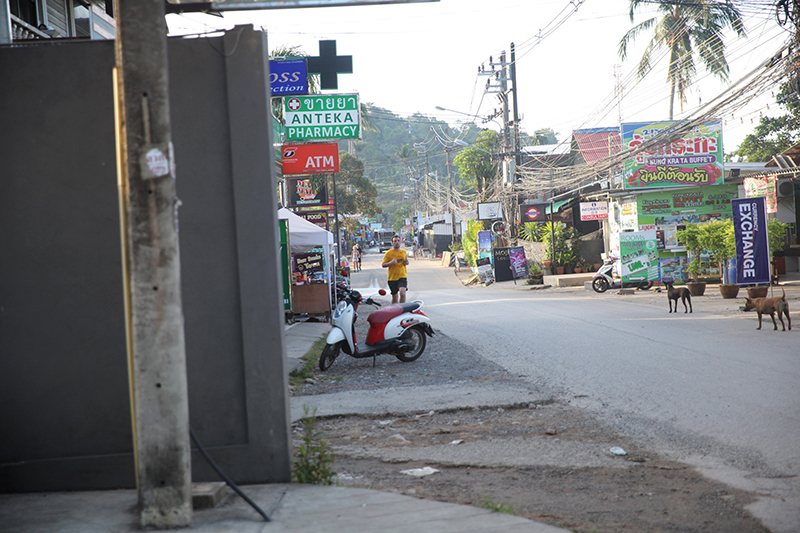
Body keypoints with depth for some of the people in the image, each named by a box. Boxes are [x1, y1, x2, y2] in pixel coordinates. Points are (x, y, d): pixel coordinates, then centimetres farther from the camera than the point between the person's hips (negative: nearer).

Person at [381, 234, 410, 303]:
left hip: (402, 276, 1)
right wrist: (391, 263, -21)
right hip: (392, 277, -1)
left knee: (402, 293, -22)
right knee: (395, 297, 10)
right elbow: (383, 265, -3)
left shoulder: (404, 252, 8)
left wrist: (407, 262, 2)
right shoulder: (388, 253, -4)